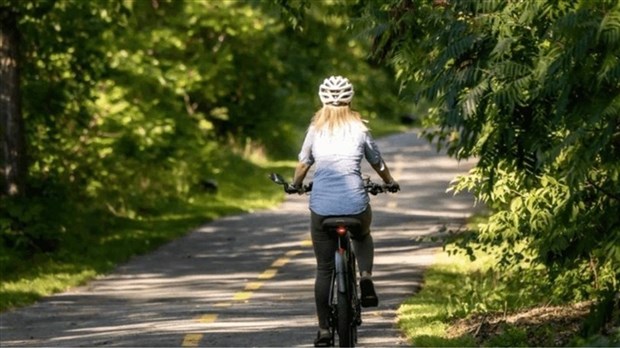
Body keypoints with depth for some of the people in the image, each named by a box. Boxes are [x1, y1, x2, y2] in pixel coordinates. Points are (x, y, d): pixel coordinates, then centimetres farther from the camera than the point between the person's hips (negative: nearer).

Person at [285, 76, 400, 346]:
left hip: (322, 205, 0)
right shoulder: (359, 129, 4)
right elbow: (377, 163, 16)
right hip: (355, 203, 0)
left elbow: (303, 163, 16)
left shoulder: (316, 129, 5)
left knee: (324, 268, 9)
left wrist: (295, 185, 36)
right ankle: (366, 277, 7)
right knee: (363, 237, 34)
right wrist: (390, 183, 36)